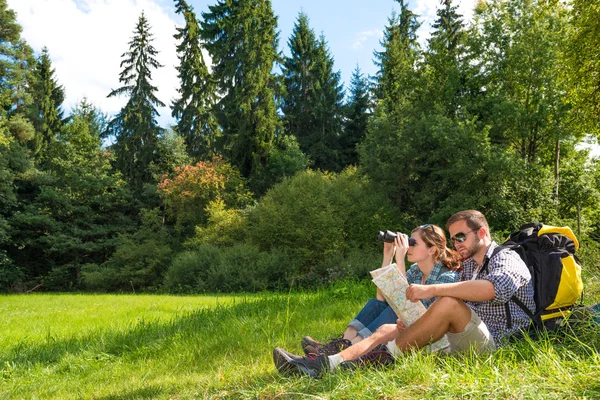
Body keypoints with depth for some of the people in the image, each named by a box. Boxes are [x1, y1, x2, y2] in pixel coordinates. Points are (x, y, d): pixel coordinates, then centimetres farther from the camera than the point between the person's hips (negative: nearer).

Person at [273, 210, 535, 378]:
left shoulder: (506, 257, -3)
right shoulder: (468, 267, 22)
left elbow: (495, 288, -29)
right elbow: (442, 316, 14)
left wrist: (431, 290, -32)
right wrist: (416, 319, -6)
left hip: (497, 342, -7)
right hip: (463, 339, 8)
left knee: (448, 302, -33)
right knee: (387, 330, -8)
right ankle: (328, 364, -31)